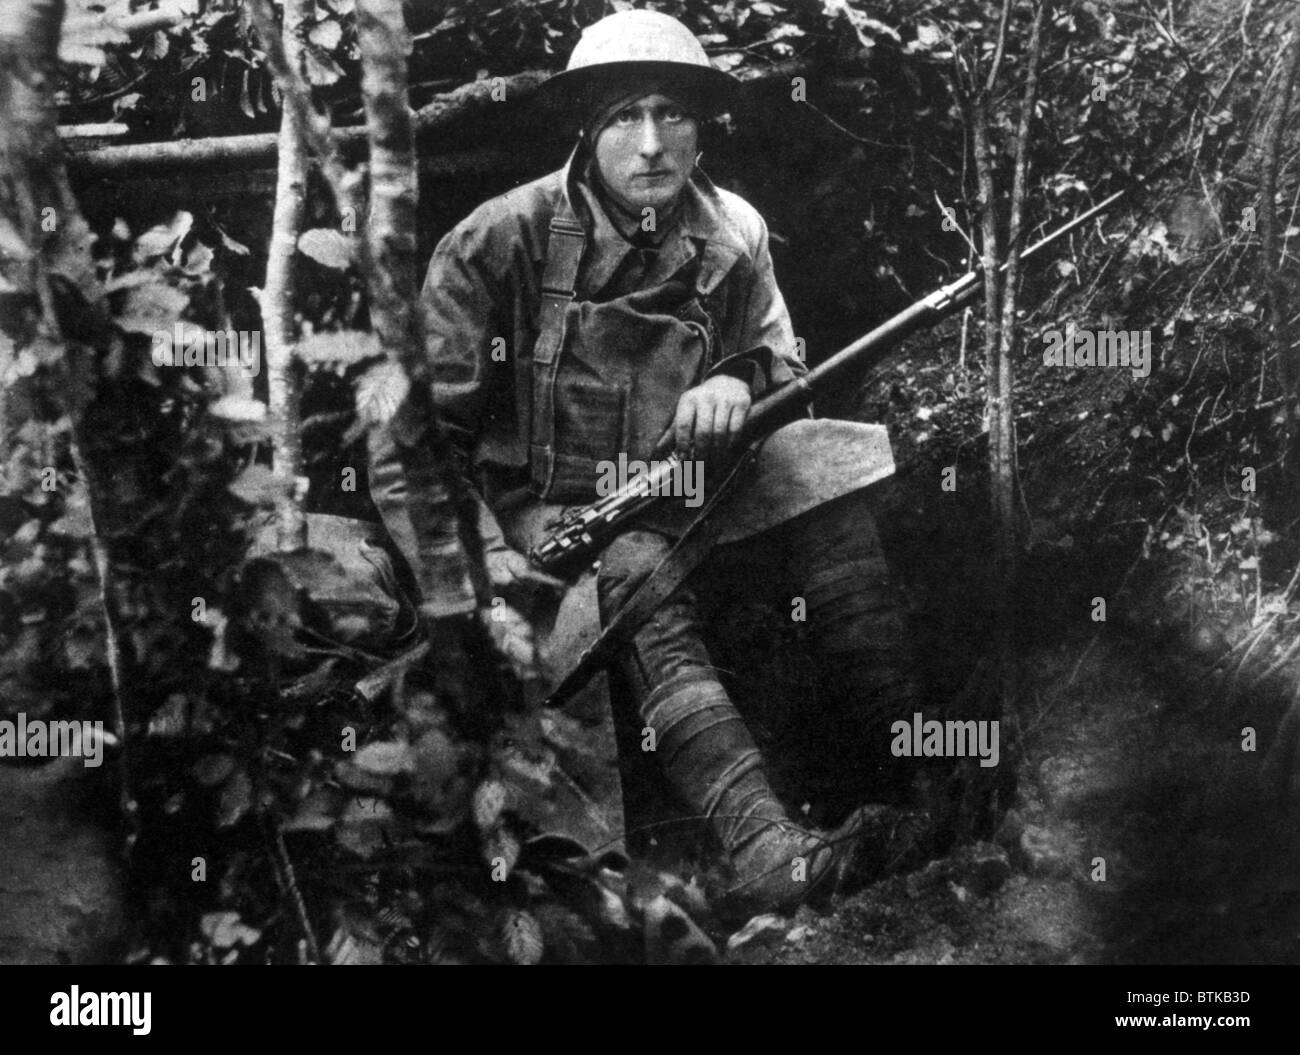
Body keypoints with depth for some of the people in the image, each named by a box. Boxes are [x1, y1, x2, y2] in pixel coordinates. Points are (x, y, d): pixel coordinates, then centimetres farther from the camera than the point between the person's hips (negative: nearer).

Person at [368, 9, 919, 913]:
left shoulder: (732, 236, 1)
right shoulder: (500, 242, -12)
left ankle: (893, 764, -19)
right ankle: (762, 839, -49)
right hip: (545, 507, -4)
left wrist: (740, 381, -15)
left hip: (683, 491, 4)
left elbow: (783, 364, 11)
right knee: (641, 576, -35)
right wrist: (479, 555, -25)